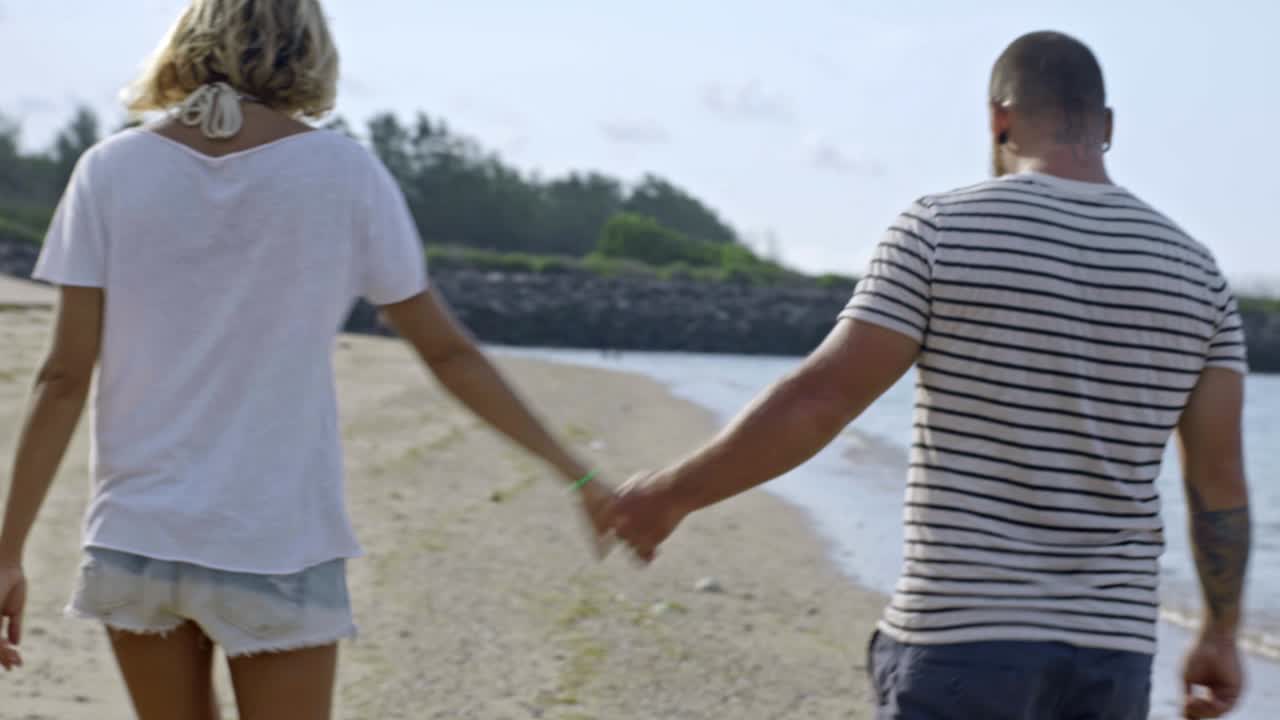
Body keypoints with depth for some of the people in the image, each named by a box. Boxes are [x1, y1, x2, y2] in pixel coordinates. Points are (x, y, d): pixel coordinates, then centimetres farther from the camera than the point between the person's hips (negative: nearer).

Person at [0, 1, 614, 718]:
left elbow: (65, 379, -5)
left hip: (136, 534, 2)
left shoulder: (112, 170, -2)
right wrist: (575, 472, 8)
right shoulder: (345, 173, -4)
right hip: (278, 546, -2)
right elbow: (448, 350, -1)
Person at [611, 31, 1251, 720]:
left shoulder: (943, 231, -8)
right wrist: (1220, 634, 18)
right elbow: (1220, 476, 4)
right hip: (1105, 651, 4)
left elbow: (814, 402, -13)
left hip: (965, 639, -4)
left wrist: (672, 493, 1)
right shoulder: (1190, 269, 4)